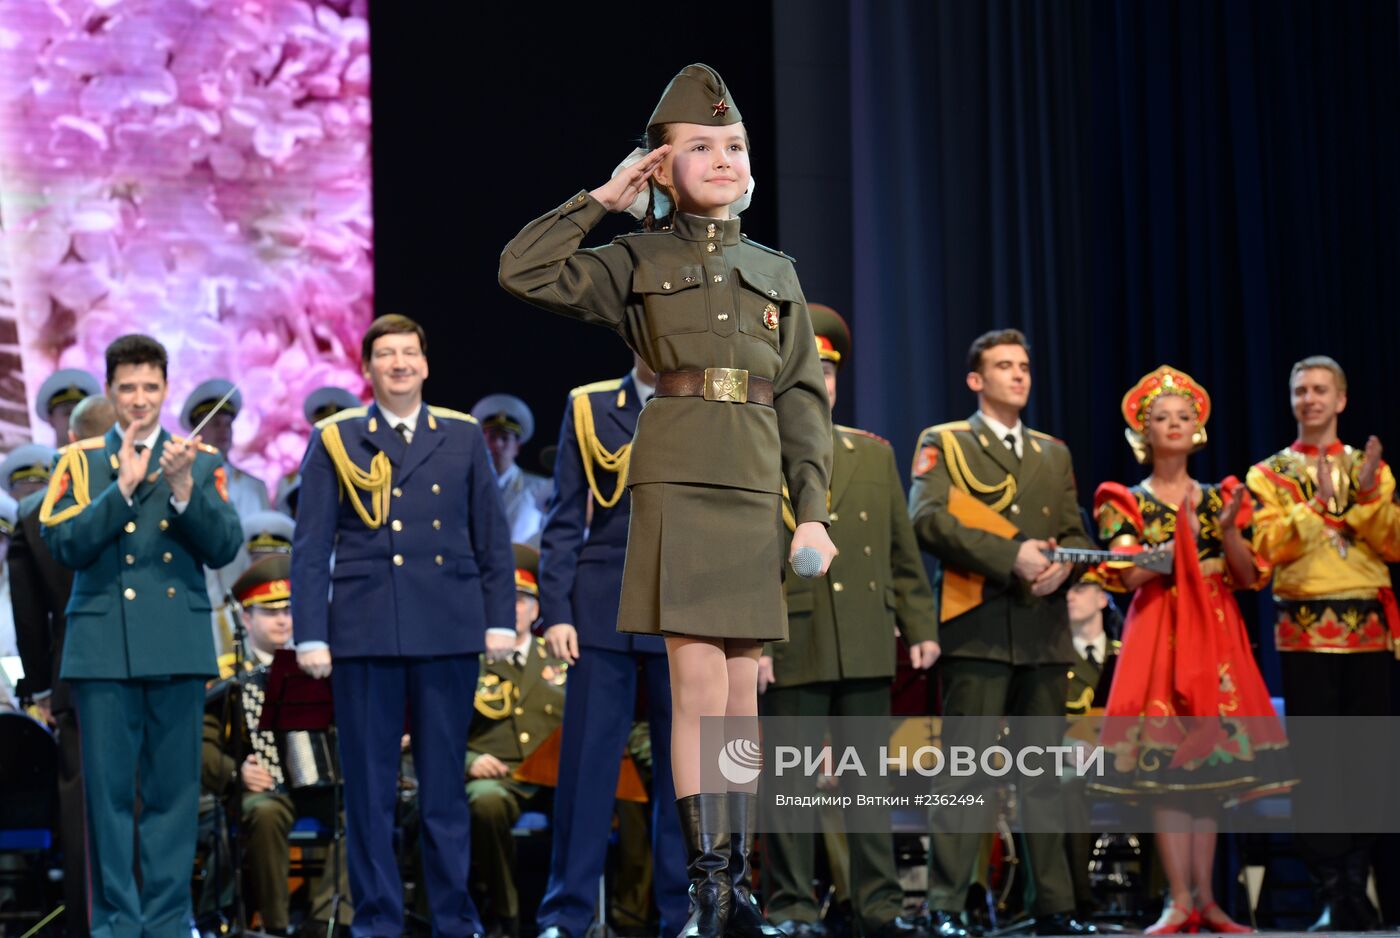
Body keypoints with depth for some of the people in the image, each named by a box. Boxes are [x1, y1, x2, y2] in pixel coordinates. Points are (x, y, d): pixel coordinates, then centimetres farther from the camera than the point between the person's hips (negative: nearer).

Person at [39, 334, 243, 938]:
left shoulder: (201, 461, 10)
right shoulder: (81, 461, 10)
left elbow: (224, 548, 0)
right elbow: (62, 543, -3)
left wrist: (183, 487, -14)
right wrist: (123, 486, -13)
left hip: (178, 644, 0)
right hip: (102, 644, 0)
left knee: (173, 788, 2)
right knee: (107, 789, 0)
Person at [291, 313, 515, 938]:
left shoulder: (463, 437, 10)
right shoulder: (336, 441, 5)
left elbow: (493, 536, 10)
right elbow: (310, 546, 3)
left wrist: (500, 618, 3)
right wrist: (310, 634, -3)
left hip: (448, 631, 1)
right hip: (365, 631, -1)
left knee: (445, 780, 6)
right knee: (369, 784, 3)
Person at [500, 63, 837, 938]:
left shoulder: (777, 273, 15)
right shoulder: (637, 262, 7)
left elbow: (804, 400, 11)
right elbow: (523, 271, -6)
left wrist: (813, 512, 2)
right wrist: (603, 198, -1)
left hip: (756, 491, 3)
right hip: (677, 483, -3)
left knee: (742, 694, 5)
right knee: (699, 684, -11)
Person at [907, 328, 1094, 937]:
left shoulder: (1054, 453, 21)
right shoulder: (944, 443, 5)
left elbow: (1075, 532, 17)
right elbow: (927, 520, -10)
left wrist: (1061, 563, -7)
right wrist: (1011, 557, -17)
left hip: (1044, 631, 5)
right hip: (978, 628, -5)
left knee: (1043, 769, 7)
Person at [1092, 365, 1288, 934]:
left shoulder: (1220, 498, 13)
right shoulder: (1126, 502, 4)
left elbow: (1249, 577, 7)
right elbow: (1126, 576, -8)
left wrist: (1228, 530, -8)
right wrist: (1185, 548, -15)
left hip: (1217, 637, 3)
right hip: (1158, 636, -3)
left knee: (1210, 763, 1)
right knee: (1165, 767, -10)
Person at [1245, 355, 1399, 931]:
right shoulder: (1270, 473, 7)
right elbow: (1268, 548, -7)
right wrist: (1317, 504, -18)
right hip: (1305, 630, -2)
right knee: (1315, 762, -4)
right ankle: (1331, 896, -1)